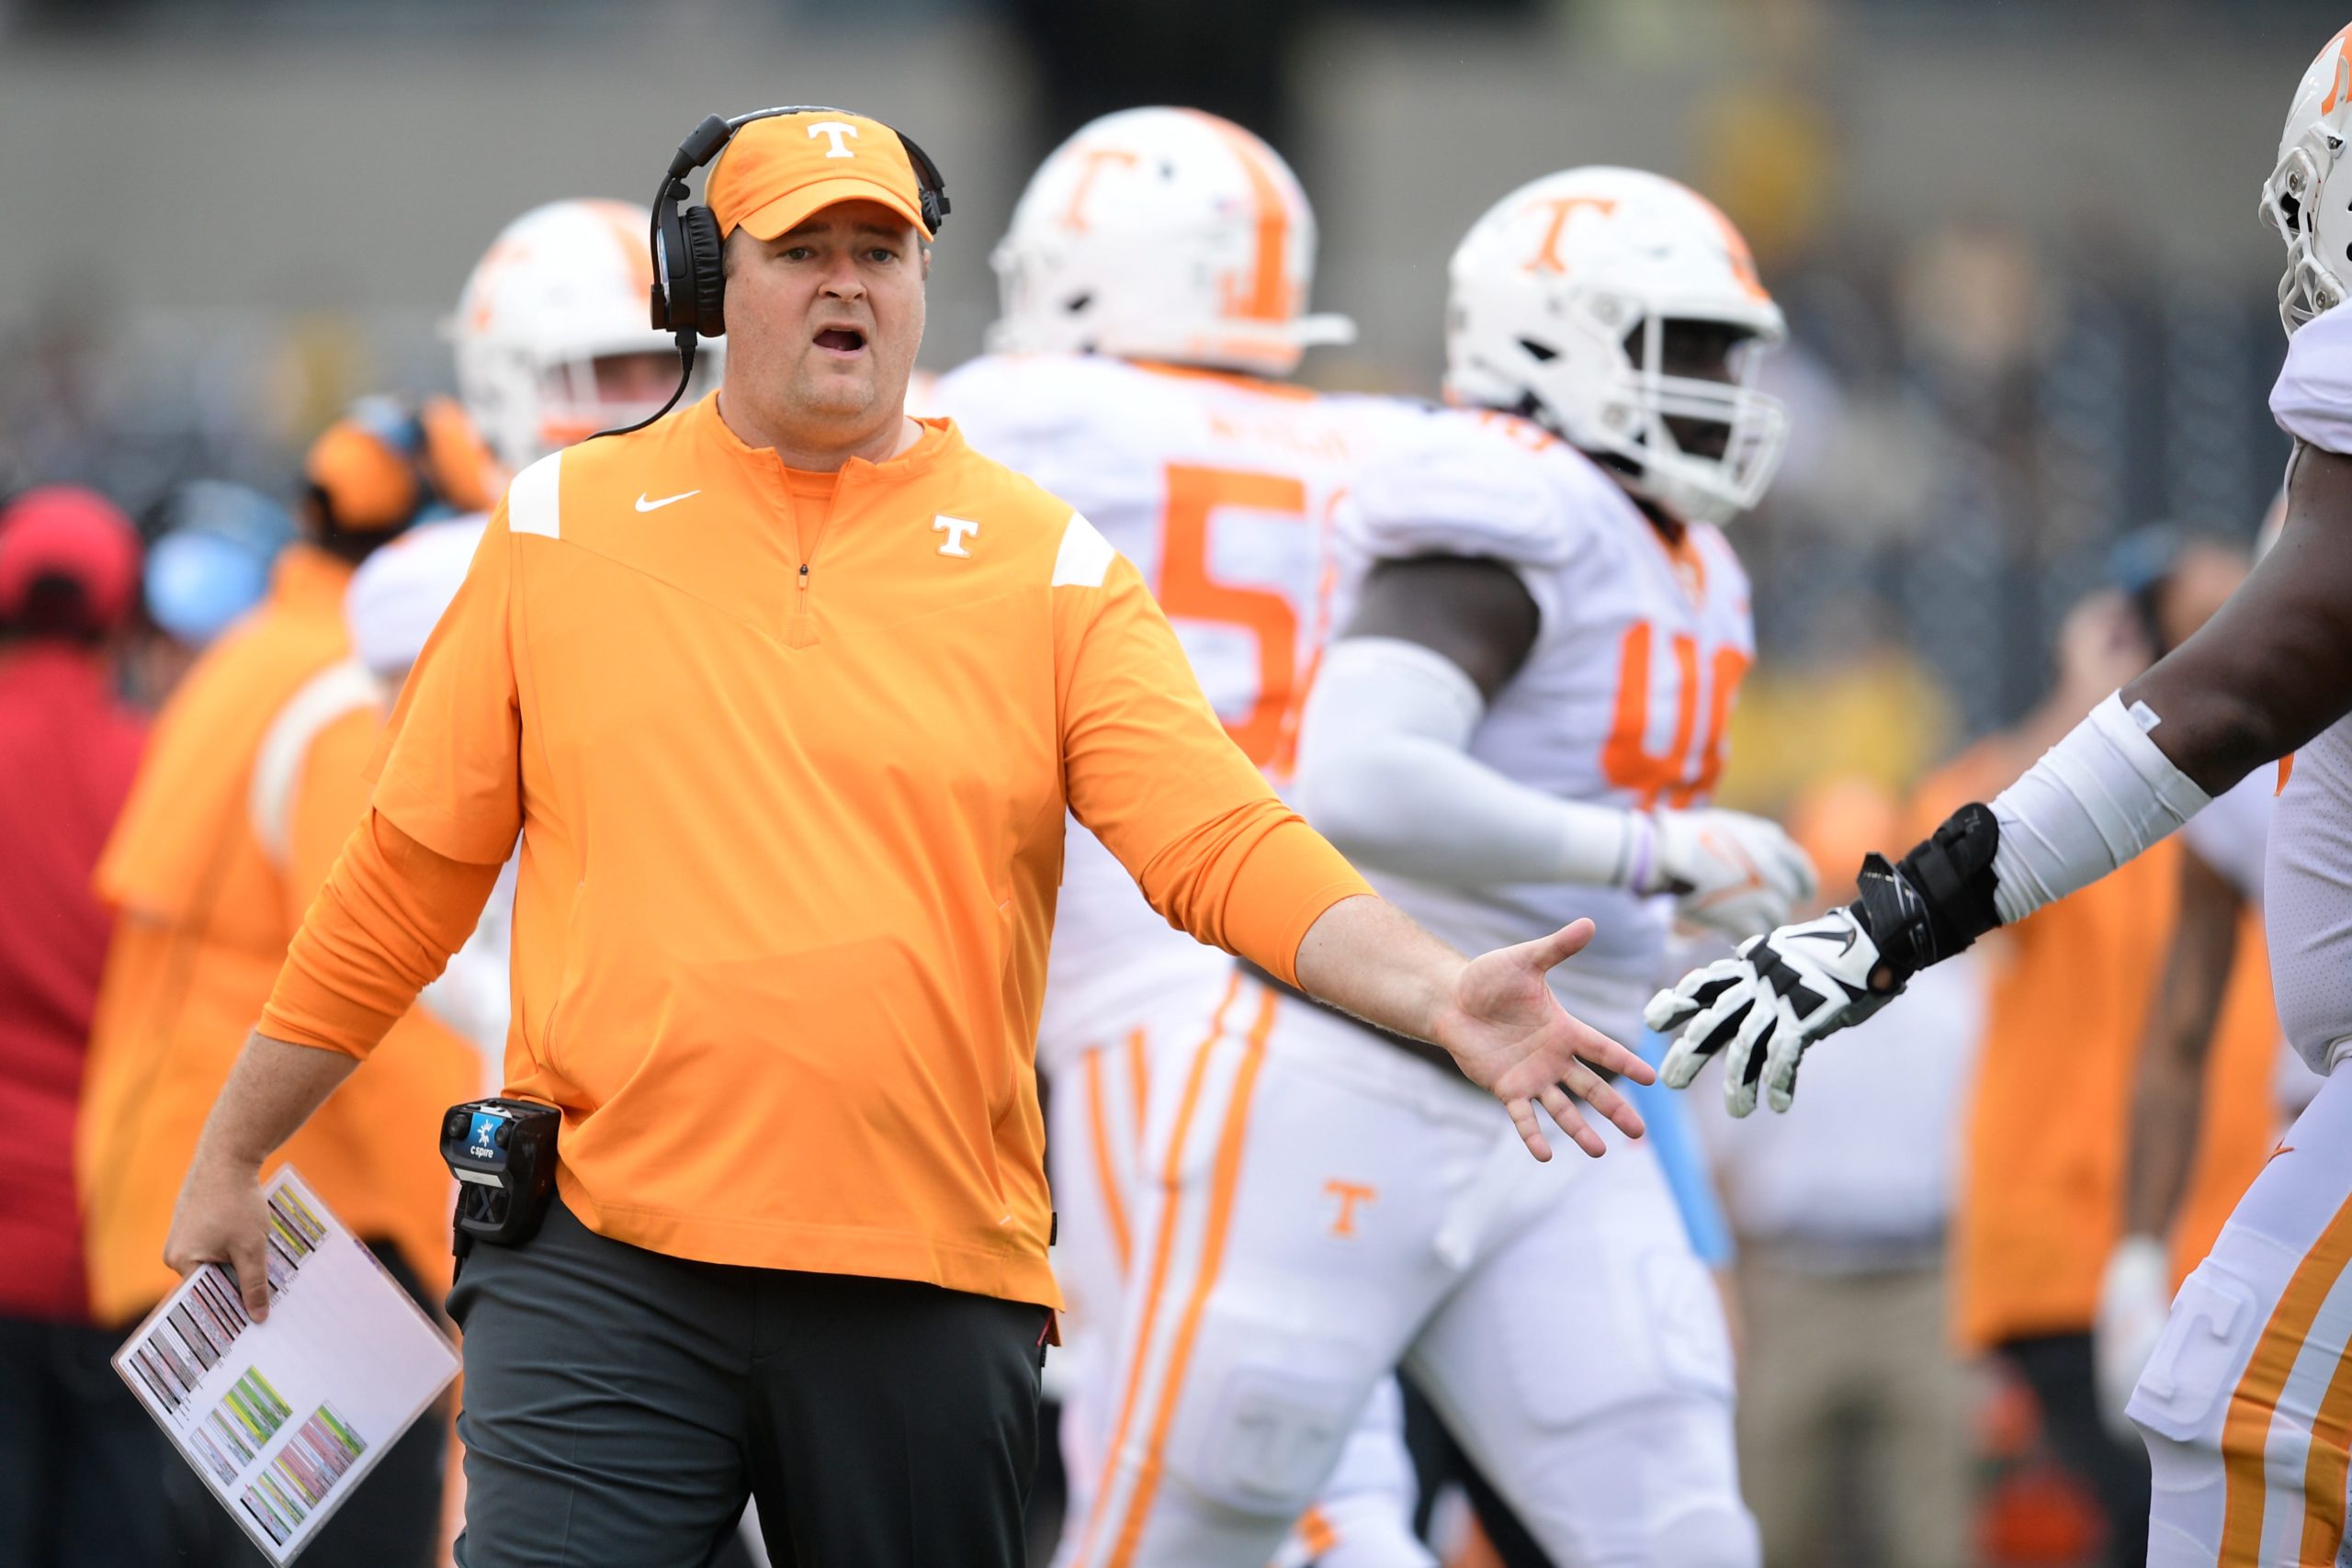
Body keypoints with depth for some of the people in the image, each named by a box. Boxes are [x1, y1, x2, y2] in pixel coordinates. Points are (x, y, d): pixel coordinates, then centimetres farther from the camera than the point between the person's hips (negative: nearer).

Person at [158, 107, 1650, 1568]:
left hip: (930, 1288, 1)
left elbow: (1222, 841, -4)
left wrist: (1442, 995, -21)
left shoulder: (1048, 565, 6)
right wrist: (230, 1154, 14)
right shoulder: (563, 526, 7)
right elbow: (410, 872, 12)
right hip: (607, 1270, -1)